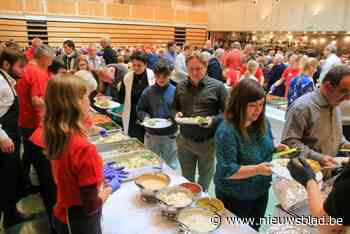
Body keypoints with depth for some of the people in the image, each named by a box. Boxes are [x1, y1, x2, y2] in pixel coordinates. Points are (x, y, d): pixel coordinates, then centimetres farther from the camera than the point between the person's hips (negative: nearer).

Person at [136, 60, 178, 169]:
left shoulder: (175, 91, -6)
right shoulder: (148, 92, -3)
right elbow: (140, 110, 5)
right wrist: (145, 117, -14)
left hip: (170, 135, -1)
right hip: (151, 135, 1)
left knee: (170, 166, 14)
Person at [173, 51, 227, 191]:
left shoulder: (217, 87, -8)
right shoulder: (180, 87, 4)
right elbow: (174, 107, 16)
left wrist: (214, 120, -24)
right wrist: (176, 114, -6)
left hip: (207, 142, -3)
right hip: (184, 140, 3)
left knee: (204, 180, 20)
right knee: (186, 180, 21)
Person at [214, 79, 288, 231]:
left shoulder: (263, 122, -5)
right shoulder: (227, 131, -29)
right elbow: (227, 170, -28)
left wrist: (275, 148, -9)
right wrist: (257, 169, -35)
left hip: (261, 191, 7)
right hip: (235, 197, -6)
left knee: (254, 229, 29)